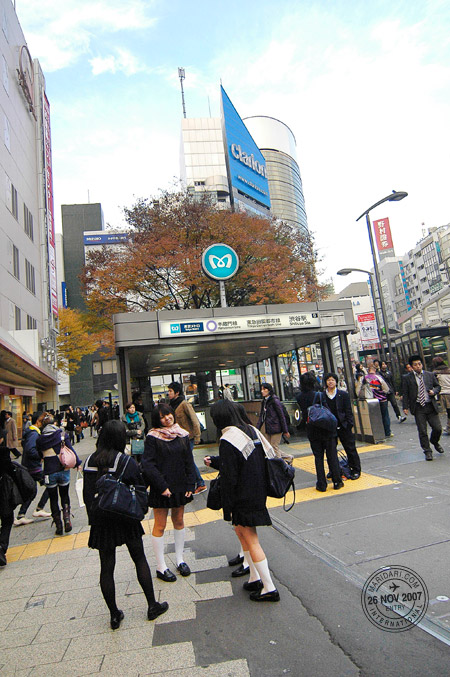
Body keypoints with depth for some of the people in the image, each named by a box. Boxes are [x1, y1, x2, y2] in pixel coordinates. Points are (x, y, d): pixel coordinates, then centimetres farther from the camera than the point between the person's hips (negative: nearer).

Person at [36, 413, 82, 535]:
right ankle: (67, 520, 3)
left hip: (49, 473, 0)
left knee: (53, 499, 13)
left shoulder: (39, 439, -3)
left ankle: (58, 526, 15)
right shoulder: (63, 434, -5)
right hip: (63, 470, 1)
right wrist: (78, 463, 4)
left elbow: (39, 456, 8)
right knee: (64, 496, 19)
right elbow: (71, 450, -5)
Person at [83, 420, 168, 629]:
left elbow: (87, 493, 3)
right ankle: (152, 606, 22)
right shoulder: (126, 461, -15)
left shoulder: (89, 461, -2)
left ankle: (114, 615, 22)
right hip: (124, 518, -3)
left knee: (106, 567, 12)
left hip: (100, 520, 3)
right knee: (140, 559, 13)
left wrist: (93, 516, 12)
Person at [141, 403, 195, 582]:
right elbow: (148, 465, -14)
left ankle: (180, 559, 30)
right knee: (160, 526, 4)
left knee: (179, 521, 15)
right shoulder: (152, 438, -10)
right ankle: (161, 567, 16)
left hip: (180, 486, 5)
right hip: (161, 488, -4)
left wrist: (190, 485, -1)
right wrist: (162, 486, -17)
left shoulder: (182, 435, 3)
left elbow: (189, 462, 6)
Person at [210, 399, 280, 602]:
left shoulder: (227, 441, -22)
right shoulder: (252, 431, 1)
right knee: (240, 531, 23)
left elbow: (229, 477, -20)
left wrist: (227, 508, -10)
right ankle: (255, 578, 32)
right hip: (258, 492, 9)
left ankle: (269, 588, 15)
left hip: (243, 497, -8)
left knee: (251, 541, 5)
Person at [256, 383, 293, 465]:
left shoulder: (275, 401, -13)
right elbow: (261, 416, 14)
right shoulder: (264, 401, 11)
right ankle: (289, 458, 26)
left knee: (274, 448, -2)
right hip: (267, 428, 8)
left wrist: (285, 431, -10)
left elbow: (281, 416, -11)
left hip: (275, 427, -8)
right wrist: (257, 428, 6)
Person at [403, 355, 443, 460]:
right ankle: (427, 451, 15)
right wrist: (405, 407, -4)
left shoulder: (430, 375, 7)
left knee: (438, 428, 3)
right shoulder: (407, 378, 0)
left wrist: (434, 391, -6)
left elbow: (438, 386, 17)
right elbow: (405, 394, 2)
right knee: (422, 431, 1)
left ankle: (435, 442, 35)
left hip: (431, 406, 2)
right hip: (418, 408, -2)